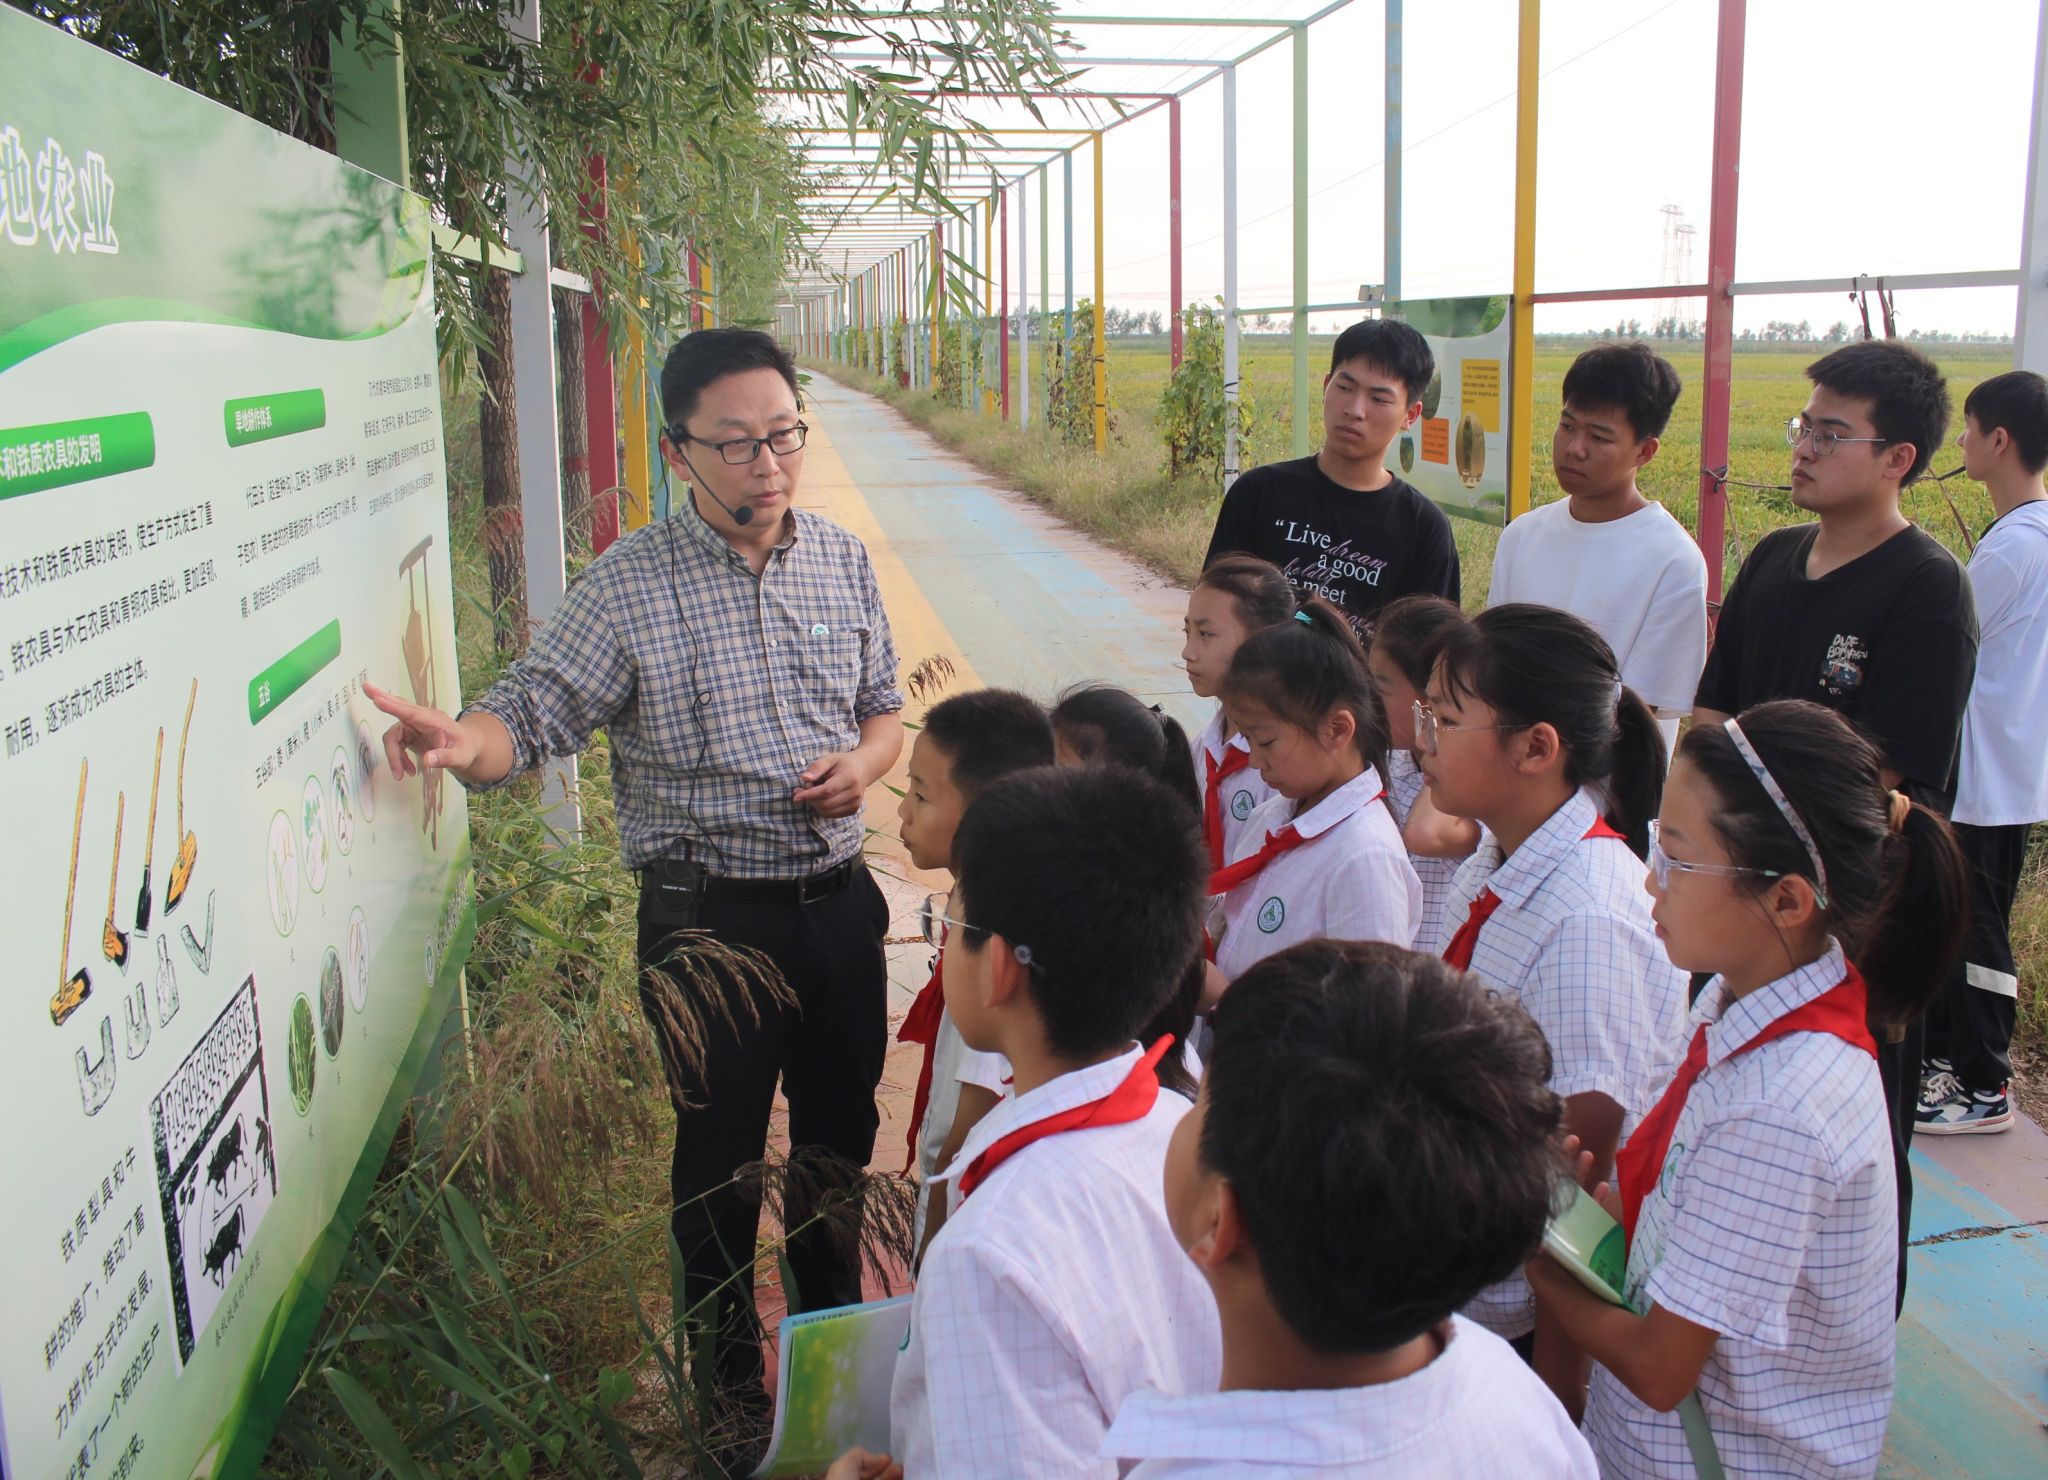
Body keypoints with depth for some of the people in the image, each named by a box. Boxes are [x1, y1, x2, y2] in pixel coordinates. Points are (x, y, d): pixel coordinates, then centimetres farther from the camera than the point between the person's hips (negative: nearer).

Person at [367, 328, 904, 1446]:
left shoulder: (843, 563, 4)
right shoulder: (630, 586, -10)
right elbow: (534, 714, -12)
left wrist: (862, 762, -8)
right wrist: (465, 740, -34)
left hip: (837, 899, 4)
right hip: (706, 913, -4)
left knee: (842, 1129, 19)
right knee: (722, 1146, 10)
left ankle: (833, 1324, 43)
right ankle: (727, 1365, 33)